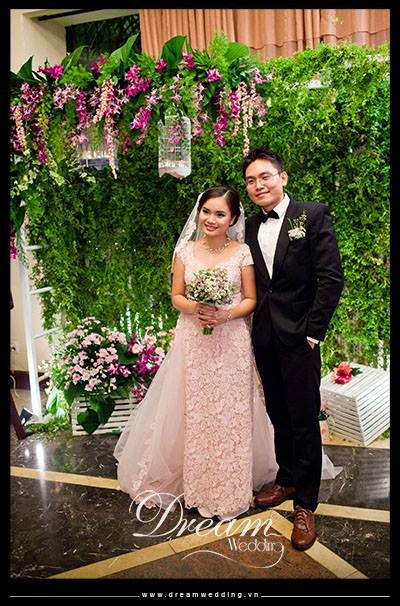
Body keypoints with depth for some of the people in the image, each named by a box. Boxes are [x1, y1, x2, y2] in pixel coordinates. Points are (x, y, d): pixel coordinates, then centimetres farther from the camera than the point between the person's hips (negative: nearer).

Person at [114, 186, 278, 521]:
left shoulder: (242, 252, -3)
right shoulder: (185, 250, 2)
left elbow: (251, 300, 1)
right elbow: (176, 296, 7)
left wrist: (225, 315, -17)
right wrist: (193, 308, -15)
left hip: (231, 342, -1)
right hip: (193, 341, 2)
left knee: (230, 416, 5)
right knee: (194, 414, 8)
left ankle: (230, 486, 25)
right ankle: (196, 482, 29)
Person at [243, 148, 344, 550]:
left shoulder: (313, 215, -6)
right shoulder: (250, 227, 10)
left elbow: (331, 278, -11)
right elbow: (252, 284, 12)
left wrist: (313, 332, -13)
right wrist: (253, 325, 3)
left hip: (298, 336, -5)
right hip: (264, 337, 5)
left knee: (304, 421, 2)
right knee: (278, 416, 17)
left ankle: (305, 505, 18)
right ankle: (286, 480, 36)